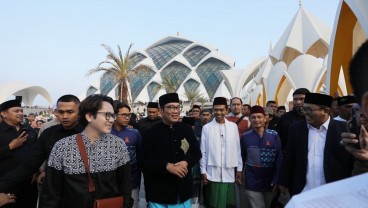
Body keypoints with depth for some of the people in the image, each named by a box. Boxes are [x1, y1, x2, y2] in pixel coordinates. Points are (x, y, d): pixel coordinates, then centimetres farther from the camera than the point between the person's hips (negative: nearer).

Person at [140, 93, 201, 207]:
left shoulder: (187, 129, 1)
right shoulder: (152, 133, -8)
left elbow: (197, 153, 7)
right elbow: (145, 161, -9)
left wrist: (186, 162, -13)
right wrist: (167, 166, -21)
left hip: (183, 190, 3)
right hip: (159, 192, -3)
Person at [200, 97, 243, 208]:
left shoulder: (233, 126, 4)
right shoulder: (206, 128, -1)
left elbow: (237, 149, 7)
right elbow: (203, 151, 0)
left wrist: (239, 169, 7)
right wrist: (203, 172, -1)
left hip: (229, 173, 2)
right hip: (213, 173, -2)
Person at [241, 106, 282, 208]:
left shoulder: (274, 135, -6)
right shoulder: (245, 136, -4)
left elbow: (279, 158, -5)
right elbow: (242, 157, 3)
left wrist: (276, 178, -9)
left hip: (270, 180, 1)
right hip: (252, 181, -1)